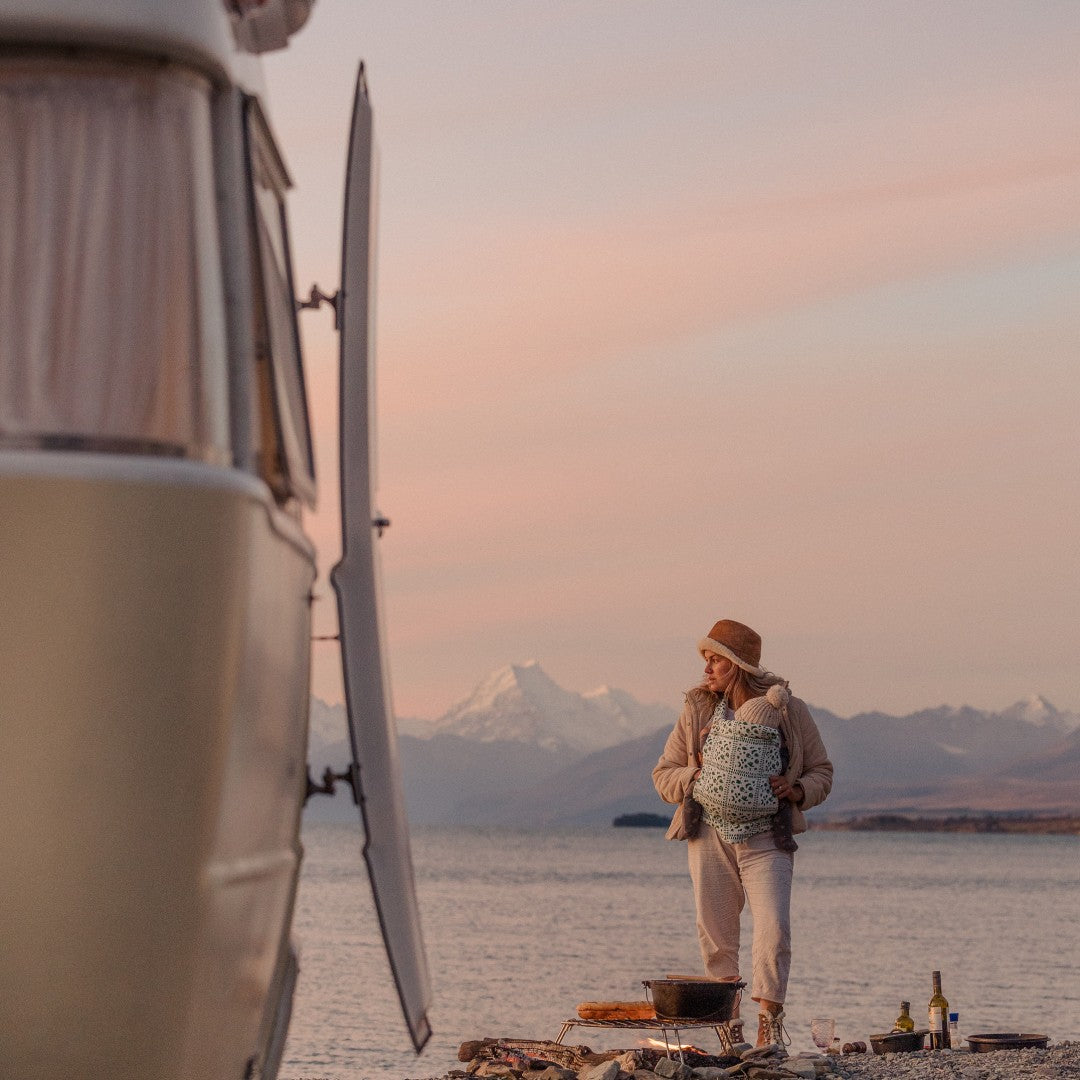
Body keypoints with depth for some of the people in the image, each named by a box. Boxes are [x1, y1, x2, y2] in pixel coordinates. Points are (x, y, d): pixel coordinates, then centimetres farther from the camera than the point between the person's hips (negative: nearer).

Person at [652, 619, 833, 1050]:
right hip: (710, 836, 2)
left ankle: (769, 1024, -10)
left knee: (774, 927, -16)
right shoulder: (696, 711, 5)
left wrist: (797, 790, -9)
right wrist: (696, 776, -9)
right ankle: (726, 1026, 15)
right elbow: (663, 775, 9)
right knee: (715, 935, 4)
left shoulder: (789, 711, 1)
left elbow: (821, 771, 10)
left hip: (767, 840, -2)